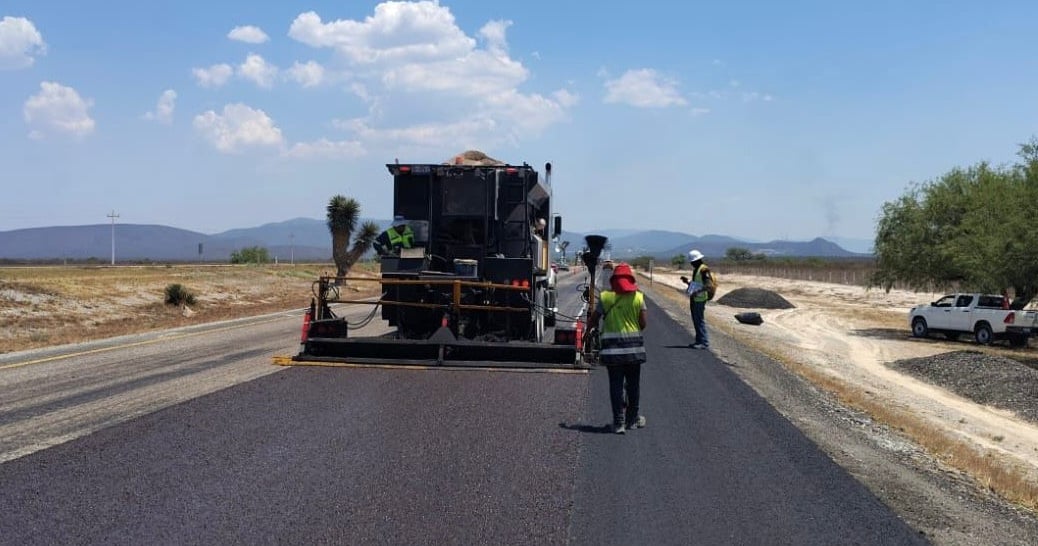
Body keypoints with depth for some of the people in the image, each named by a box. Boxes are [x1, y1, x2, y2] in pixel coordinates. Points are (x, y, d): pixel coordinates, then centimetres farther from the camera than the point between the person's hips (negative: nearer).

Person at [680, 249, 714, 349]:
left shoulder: (704, 270, -14)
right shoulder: (696, 270, 16)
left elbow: (708, 285, -22)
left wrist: (697, 292, -28)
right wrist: (688, 281, 12)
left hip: (700, 299, -10)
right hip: (694, 299, 10)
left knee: (700, 320, -9)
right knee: (696, 320, 13)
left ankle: (704, 343, -8)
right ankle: (699, 341, 19)